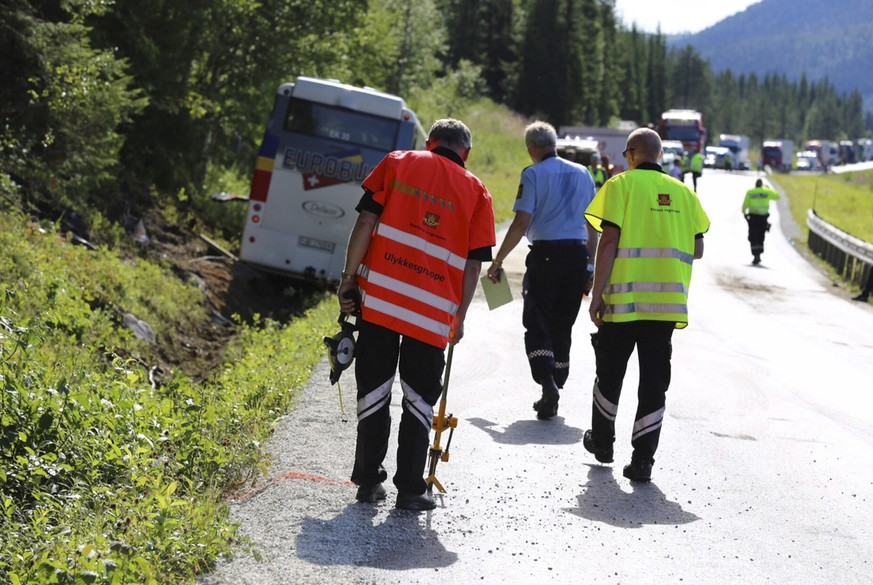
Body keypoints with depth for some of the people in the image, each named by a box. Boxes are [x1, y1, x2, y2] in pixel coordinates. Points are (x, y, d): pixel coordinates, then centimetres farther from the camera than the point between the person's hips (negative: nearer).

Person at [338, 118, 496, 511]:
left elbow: (366, 221, -2)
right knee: (419, 399, 9)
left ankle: (369, 481, 14)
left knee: (374, 390, 10)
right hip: (433, 312, 0)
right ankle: (410, 489, 8)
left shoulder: (397, 163, 8)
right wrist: (459, 317, 12)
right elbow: (474, 264, 5)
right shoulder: (476, 191, 9)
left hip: (379, 297, 0)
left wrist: (348, 277, 1)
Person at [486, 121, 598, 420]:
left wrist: (497, 261, -2)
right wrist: (589, 266, 21)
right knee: (563, 326, 12)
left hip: (545, 253, -5)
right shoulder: (582, 173, 13)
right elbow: (592, 225, 14)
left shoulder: (533, 174, -3)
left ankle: (547, 382, -20)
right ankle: (551, 397, 15)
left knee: (536, 324, 1)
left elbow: (521, 224, -10)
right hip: (578, 254, 5)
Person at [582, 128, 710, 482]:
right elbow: (697, 250, 11)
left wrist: (597, 294, -9)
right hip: (667, 300, 3)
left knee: (610, 372, 15)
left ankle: (601, 441, 31)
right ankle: (642, 460, 1)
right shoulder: (683, 192, 10)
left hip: (625, 297, -3)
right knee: (654, 379, 5)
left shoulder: (621, 185, -2)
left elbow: (609, 242, -10)